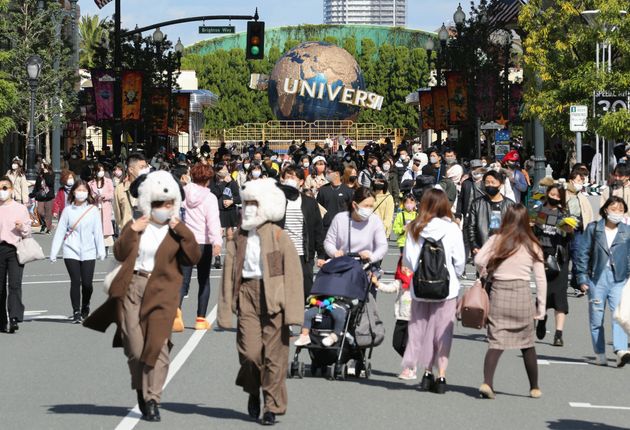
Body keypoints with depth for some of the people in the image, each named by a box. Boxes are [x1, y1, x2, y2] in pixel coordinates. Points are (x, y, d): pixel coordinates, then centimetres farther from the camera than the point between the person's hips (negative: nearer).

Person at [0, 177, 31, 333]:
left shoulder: (20, 208, 8)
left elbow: (28, 232, 9)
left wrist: (22, 227, -11)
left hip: (15, 249, -2)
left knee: (15, 284, -15)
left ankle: (14, 319, -22)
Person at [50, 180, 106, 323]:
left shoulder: (93, 210, 3)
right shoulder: (68, 210, 3)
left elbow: (98, 231, 3)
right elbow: (60, 232, 3)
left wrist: (101, 251, -2)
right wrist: (53, 252, 0)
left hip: (88, 252, 0)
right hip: (71, 252, 0)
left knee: (87, 283, -2)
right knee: (75, 282, -7)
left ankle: (85, 308, 25)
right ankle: (76, 312, 3)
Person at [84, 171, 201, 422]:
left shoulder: (177, 231, 10)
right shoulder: (134, 227, 13)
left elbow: (194, 258, -1)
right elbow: (120, 253, 3)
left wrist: (182, 232, -7)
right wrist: (133, 231, -7)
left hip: (160, 291, -1)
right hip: (132, 288, 1)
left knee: (157, 344, -9)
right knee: (135, 347, -1)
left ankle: (152, 399, -7)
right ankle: (141, 389, 23)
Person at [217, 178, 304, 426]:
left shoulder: (279, 238, -1)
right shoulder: (238, 239, 9)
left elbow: (292, 274, -4)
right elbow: (229, 275, 9)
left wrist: (293, 312, -10)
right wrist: (226, 310, 4)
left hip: (273, 299, -2)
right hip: (247, 296, 2)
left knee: (274, 355, 0)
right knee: (250, 351, -9)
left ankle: (272, 406, 11)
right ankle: (253, 390, 20)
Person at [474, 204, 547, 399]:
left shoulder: (496, 240, 0)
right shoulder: (532, 245, 3)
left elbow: (479, 260, -13)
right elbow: (540, 279, 3)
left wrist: (486, 275, 8)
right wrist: (541, 307, 8)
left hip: (498, 294, 0)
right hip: (522, 295, 0)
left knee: (495, 343, 0)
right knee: (527, 344, 14)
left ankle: (487, 382, -20)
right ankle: (534, 388, 23)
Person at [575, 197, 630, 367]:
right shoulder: (593, 229, 5)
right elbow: (583, 254, 6)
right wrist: (582, 278, 1)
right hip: (597, 278, 1)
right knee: (596, 317, 4)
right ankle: (600, 355, 12)